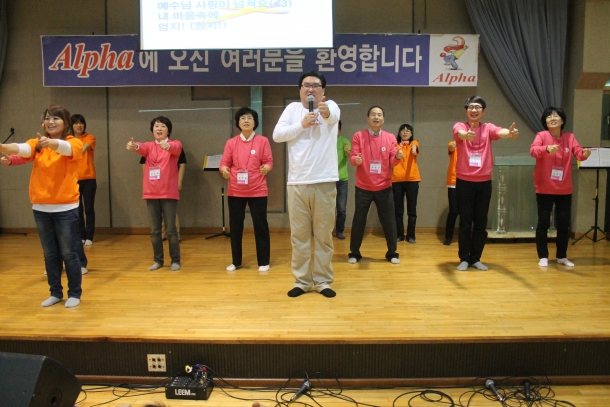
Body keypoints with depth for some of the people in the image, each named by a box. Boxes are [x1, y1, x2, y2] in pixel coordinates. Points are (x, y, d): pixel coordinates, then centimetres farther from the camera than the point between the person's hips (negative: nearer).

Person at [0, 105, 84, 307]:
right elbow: (22, 148, -17)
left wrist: (51, 143, -51)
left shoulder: (74, 143, -5)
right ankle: (55, 292, 27)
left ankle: (74, 293, 19)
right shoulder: (37, 143, 4)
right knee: (50, 254, 13)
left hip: (66, 208, -4)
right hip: (41, 208, 4)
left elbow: (65, 147, -28)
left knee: (68, 253, 4)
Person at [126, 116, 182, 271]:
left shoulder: (175, 144, 2)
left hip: (169, 193, -3)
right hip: (151, 194, 3)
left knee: (171, 229, 1)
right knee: (155, 230, 9)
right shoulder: (149, 146, 8)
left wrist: (167, 145, -47)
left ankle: (175, 260, 14)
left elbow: (175, 148, -23)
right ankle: (158, 260, 22)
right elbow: (142, 148, -15)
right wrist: (134, 146, -40)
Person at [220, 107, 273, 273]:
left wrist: (266, 168, -22)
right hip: (235, 191, 2)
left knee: (260, 224, 1)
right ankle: (236, 262, 20)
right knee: (235, 225, 7)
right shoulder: (231, 143, 6)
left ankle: (263, 262, 12)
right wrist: (224, 169, -20)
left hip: (257, 190, -2)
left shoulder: (263, 141, 2)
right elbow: (224, 163, 4)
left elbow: (269, 161, 1)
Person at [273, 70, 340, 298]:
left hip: (325, 181, -1)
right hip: (297, 182, 2)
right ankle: (302, 281, 20)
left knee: (324, 234, 6)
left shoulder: (330, 106, 1)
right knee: (299, 234, 8)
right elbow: (277, 135, -3)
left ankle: (323, 281, 18)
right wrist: (301, 125, -15)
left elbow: (334, 115, -24)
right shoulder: (292, 108, 7)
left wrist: (326, 112, -47)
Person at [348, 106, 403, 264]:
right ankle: (354, 253, 19)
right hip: (363, 187, -1)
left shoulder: (390, 137, 4)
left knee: (389, 221, 6)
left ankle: (392, 253, 22)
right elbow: (353, 157, -7)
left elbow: (392, 161, -1)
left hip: (384, 187, 1)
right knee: (359, 220, 5)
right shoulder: (358, 136, -1)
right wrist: (356, 160, -30)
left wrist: (398, 157, -24)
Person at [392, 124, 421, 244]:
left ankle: (411, 235, 10)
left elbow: (414, 146, -18)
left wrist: (414, 149, -41)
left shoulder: (414, 142, 6)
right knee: (398, 209, 4)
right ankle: (399, 235, 13)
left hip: (412, 179, 0)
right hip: (397, 179, 1)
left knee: (412, 209, 3)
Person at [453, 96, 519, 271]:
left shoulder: (488, 128, 4)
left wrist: (510, 133, -44)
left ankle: (476, 258, 21)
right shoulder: (459, 126, -2)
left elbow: (500, 132, -19)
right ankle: (464, 259, 15)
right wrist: (466, 135, -53)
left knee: (481, 223, 8)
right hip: (464, 181, -2)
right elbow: (460, 133, -27)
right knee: (465, 223, 3)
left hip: (484, 182, 3)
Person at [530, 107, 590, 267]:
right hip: (544, 189, -3)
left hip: (564, 190, 3)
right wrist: (547, 149, -46)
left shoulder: (570, 137, 3)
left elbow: (578, 152, -10)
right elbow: (533, 150, -25)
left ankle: (562, 256, 24)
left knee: (564, 224, 10)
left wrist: (584, 153, -34)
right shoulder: (542, 135, -7)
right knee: (543, 223, 3)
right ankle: (543, 256, 15)